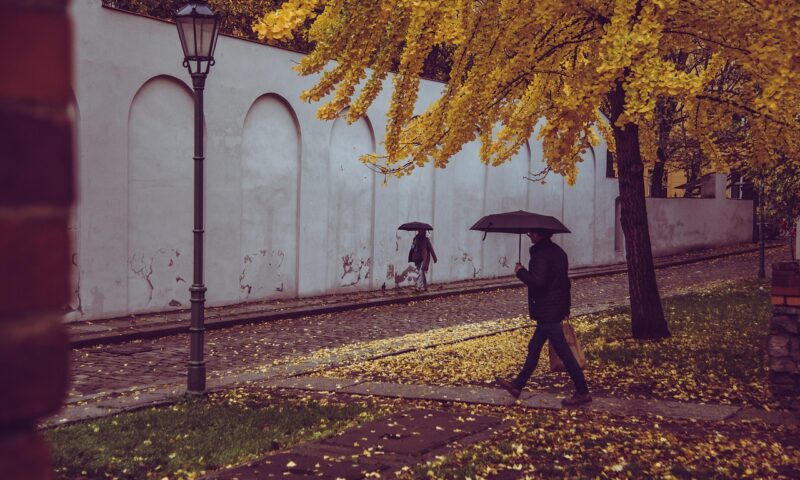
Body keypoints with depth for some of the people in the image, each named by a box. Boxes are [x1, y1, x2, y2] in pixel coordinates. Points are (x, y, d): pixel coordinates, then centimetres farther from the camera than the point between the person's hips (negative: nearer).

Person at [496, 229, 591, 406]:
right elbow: (564, 281, 17)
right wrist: (565, 307, 23)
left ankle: (582, 392, 3)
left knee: (563, 352, -3)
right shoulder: (558, 252, 11)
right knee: (534, 347, 16)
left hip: (547, 313, -10)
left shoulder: (541, 255, -19)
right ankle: (517, 385, 25)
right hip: (558, 309, 10)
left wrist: (521, 271, -13)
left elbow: (538, 282, -30)